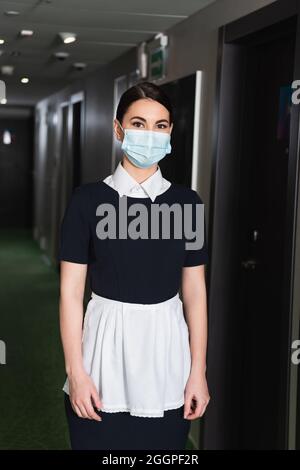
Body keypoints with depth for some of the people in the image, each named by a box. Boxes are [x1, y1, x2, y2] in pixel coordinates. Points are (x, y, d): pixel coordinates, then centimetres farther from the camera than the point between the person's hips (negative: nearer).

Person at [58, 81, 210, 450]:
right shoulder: (88, 199, -5)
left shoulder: (186, 201, 2)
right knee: (99, 443, 9)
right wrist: (75, 371, -9)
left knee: (163, 445, 12)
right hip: (106, 347, -2)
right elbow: (71, 292, -5)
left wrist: (198, 370, 2)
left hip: (166, 350, 2)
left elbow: (195, 292, 4)